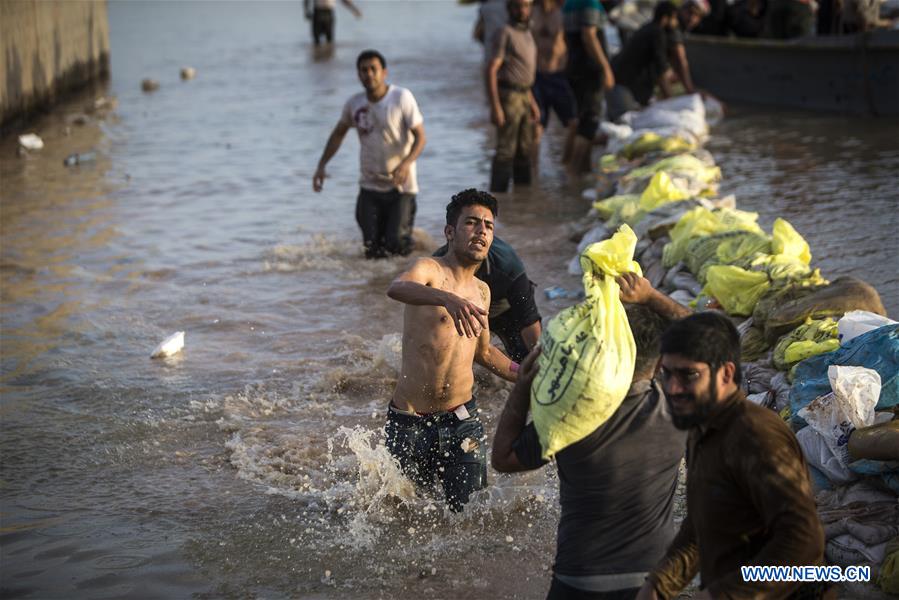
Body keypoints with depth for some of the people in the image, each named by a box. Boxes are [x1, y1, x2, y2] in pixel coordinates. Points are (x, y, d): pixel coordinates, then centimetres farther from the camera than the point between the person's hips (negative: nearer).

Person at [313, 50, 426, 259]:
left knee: (396, 244, -11)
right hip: (370, 185, 3)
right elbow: (338, 134, 19)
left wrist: (406, 164, -29)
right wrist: (321, 165, 12)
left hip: (400, 185, -3)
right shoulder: (354, 104, 2)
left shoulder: (402, 97, -10)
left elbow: (420, 137, -12)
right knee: (372, 248, -2)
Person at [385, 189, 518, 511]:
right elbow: (396, 288, -36)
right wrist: (447, 298, -54)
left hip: (461, 420, 5)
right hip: (409, 423, -5)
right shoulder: (429, 269, -10)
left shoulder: (481, 290, 12)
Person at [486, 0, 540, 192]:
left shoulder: (527, 34, 15)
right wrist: (495, 106, -23)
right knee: (505, 151, -9)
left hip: (524, 97, 9)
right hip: (509, 97, -9)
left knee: (525, 149, 14)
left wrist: (532, 102, 21)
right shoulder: (505, 34, -12)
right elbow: (491, 70, -17)